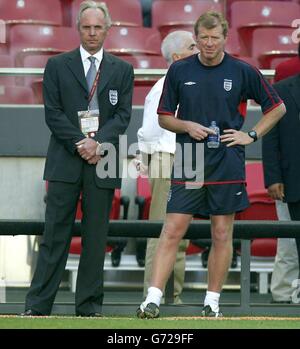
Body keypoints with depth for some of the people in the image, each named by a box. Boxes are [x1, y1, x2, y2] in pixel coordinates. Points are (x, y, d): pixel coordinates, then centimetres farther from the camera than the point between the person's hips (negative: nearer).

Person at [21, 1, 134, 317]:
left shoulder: (122, 70, 11)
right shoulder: (57, 66, 8)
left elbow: (123, 115, 3)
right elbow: (53, 113, 0)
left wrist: (98, 143, -13)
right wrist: (79, 144, -11)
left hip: (103, 161, 1)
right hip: (65, 160, -1)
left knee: (96, 236, 3)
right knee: (55, 234, -3)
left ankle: (89, 305, 9)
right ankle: (38, 304, -2)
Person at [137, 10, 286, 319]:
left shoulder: (243, 72, 2)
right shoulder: (179, 71, 5)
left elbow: (277, 108, 12)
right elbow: (164, 117, 11)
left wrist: (251, 135, 2)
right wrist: (187, 126, -7)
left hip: (227, 164, 0)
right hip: (188, 163, 0)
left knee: (222, 235, 4)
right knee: (172, 231, -6)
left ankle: (212, 302, 14)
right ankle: (153, 299, -8)